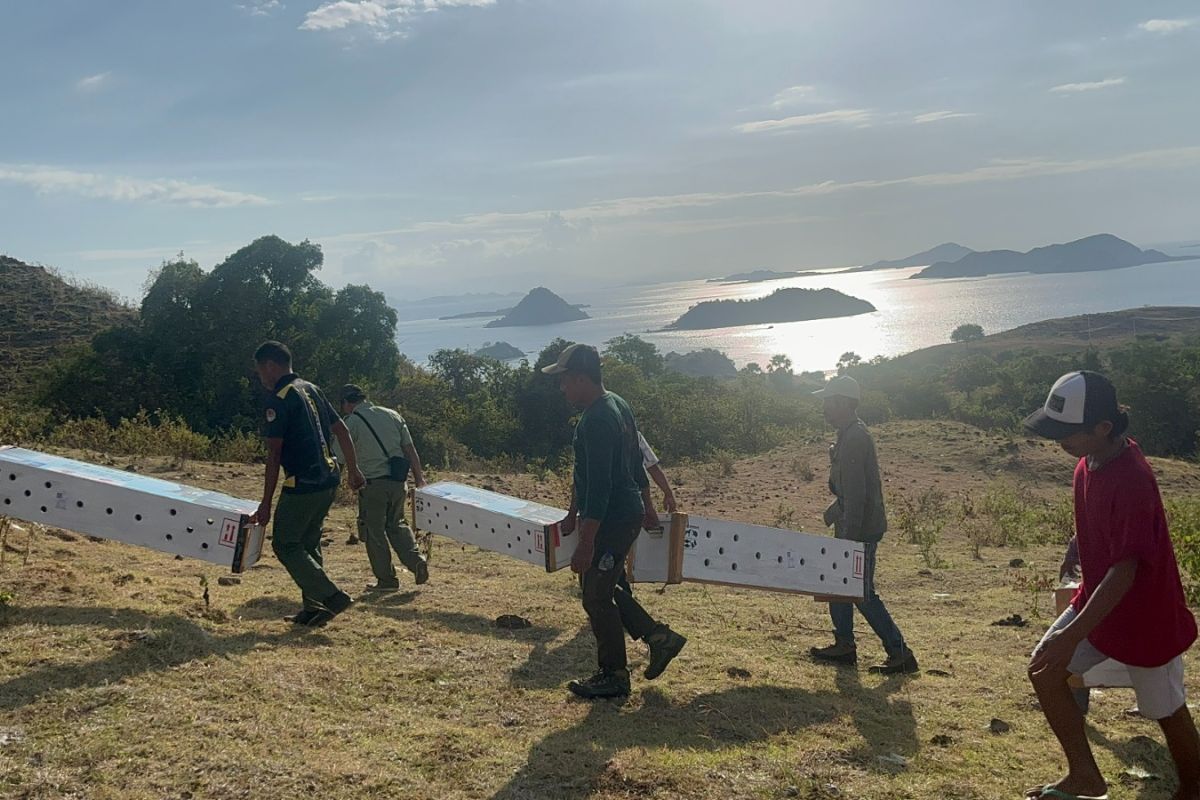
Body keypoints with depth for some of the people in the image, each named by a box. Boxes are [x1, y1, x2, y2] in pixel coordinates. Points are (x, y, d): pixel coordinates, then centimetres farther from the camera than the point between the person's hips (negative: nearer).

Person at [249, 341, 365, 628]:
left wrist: (266, 504, -13)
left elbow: (274, 454, -15)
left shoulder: (279, 399, -13)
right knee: (308, 544, 18)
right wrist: (353, 470, 20)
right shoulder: (311, 389, 13)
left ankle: (332, 596, -5)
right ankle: (313, 608, 20)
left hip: (303, 485, -9)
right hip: (328, 480, 9)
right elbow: (341, 430, 15)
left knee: (285, 544, 3)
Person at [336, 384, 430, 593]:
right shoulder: (392, 415, 10)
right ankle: (416, 561, 2)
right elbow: (410, 450, 8)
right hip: (398, 482, 5)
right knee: (396, 525, 20)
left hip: (372, 484, -5)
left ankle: (386, 580, 12)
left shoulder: (349, 423, -4)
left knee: (374, 532, 8)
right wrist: (419, 479, 13)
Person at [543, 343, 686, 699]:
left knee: (597, 598, 3)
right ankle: (659, 637, 24)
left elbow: (599, 487, -27)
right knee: (607, 589, 21)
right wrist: (646, 504, 28)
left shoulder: (595, 421, -24)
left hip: (612, 521, -10)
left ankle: (614, 676, 15)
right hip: (629, 512, 10)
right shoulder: (617, 406, 8)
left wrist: (586, 543, -26)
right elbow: (635, 461, 18)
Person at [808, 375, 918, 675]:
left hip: (861, 530, -10)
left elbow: (856, 493, -25)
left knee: (862, 593, -4)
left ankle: (900, 654, 2)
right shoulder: (851, 434, 12)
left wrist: (849, 537, -24)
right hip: (851, 527, 10)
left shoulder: (854, 439, -21)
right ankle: (844, 645, 27)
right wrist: (835, 509, 24)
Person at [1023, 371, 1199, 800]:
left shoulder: (1132, 481, -33)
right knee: (1045, 671, 2)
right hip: (1097, 600, 8)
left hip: (1146, 617, -8)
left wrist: (1071, 635, -36)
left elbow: (1125, 571, -33)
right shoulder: (1090, 459, -7)